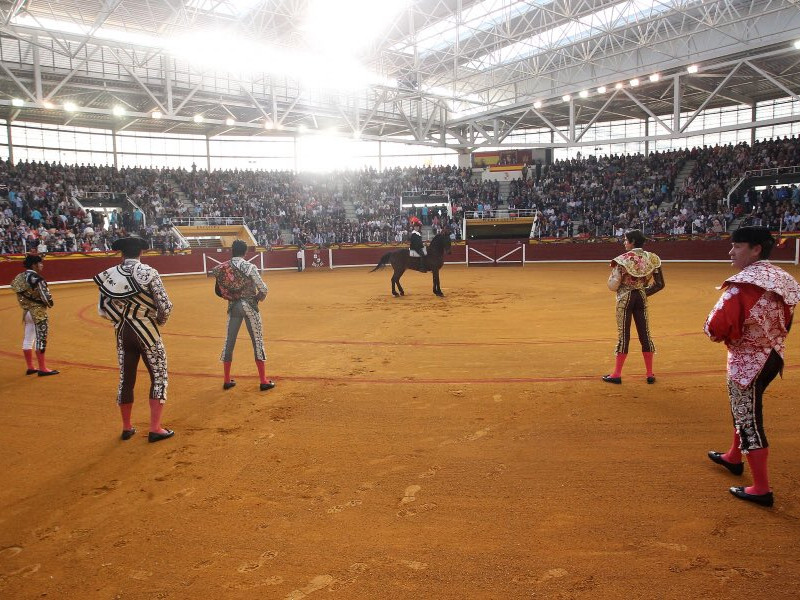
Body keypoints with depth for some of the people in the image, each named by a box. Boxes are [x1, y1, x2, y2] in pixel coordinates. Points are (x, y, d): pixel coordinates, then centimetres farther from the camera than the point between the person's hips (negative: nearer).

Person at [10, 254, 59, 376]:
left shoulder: (19, 277, 7)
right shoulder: (36, 278, -17)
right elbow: (45, 296, -19)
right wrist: (49, 303, 1)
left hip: (26, 311, 9)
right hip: (38, 312, -9)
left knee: (28, 339, 15)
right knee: (40, 339, -4)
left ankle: (30, 367, 25)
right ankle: (42, 369, 0)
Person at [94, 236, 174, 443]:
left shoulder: (108, 276, -2)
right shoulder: (148, 273, -14)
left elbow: (103, 310, 2)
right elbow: (165, 306, -16)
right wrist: (160, 321, 4)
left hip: (123, 333, 4)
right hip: (147, 332, -4)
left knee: (126, 379, 15)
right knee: (159, 377, 7)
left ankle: (127, 428, 27)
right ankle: (155, 429, 5)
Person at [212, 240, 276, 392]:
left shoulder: (221, 269, 0)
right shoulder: (250, 267, -12)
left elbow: (219, 291, 3)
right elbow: (263, 289, -13)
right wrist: (258, 298, 8)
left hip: (233, 306, 4)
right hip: (249, 306, -4)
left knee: (229, 342, 12)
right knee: (258, 342, 3)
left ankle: (227, 380, 19)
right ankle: (264, 381, 4)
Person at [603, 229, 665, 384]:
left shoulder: (624, 259, -12)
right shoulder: (651, 258, 2)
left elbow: (613, 285, -13)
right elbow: (659, 284, 2)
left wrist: (614, 269, 4)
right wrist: (645, 292, 12)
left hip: (625, 298, -4)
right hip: (641, 298, 4)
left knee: (623, 335, 1)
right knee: (645, 334, 9)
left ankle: (617, 374, 6)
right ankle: (650, 374, 14)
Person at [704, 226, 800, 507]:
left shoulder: (742, 285, -24)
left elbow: (716, 328, -26)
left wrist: (721, 333, -4)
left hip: (746, 362, -9)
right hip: (773, 357, 9)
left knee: (748, 423, 2)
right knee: (742, 410, 27)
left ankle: (761, 489, 10)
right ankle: (734, 458, 46)